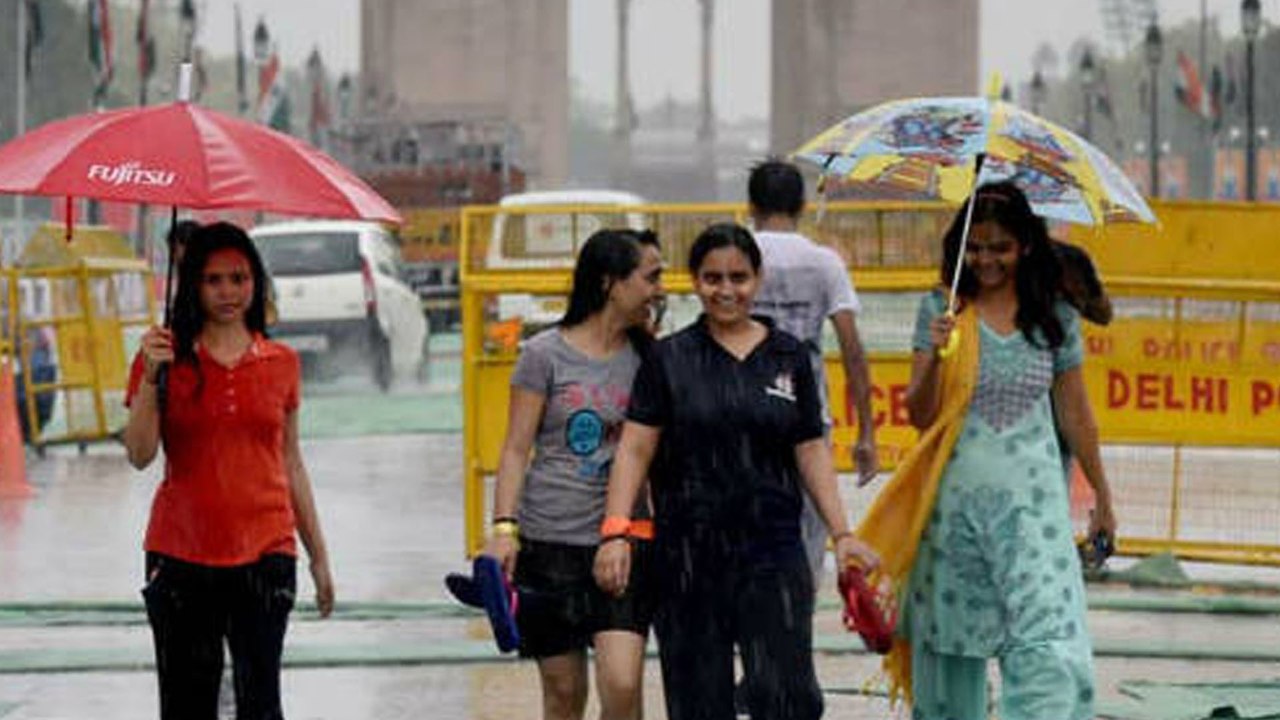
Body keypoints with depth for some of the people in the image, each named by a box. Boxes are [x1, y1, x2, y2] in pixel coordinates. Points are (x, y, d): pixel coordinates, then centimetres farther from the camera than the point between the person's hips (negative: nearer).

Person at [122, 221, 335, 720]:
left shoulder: (281, 363, 9)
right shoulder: (166, 357, 2)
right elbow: (139, 455, -7)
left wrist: (319, 557, 16)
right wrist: (150, 377, -19)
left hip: (264, 552, 1)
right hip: (181, 552, -1)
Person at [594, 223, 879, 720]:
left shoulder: (789, 357, 9)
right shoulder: (669, 359, 4)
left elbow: (810, 451, 11)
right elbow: (635, 449, -2)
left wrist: (841, 534, 1)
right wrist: (615, 532, -13)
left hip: (771, 553, 0)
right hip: (687, 557, 0)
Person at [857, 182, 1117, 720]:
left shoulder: (1055, 318, 5)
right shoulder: (940, 310, 3)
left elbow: (1076, 417, 14)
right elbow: (919, 414, -1)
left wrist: (1103, 499, 20)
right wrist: (936, 357, -19)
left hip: (1032, 499, 0)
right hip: (955, 495, 0)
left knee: (1050, 646, -14)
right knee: (951, 642, 6)